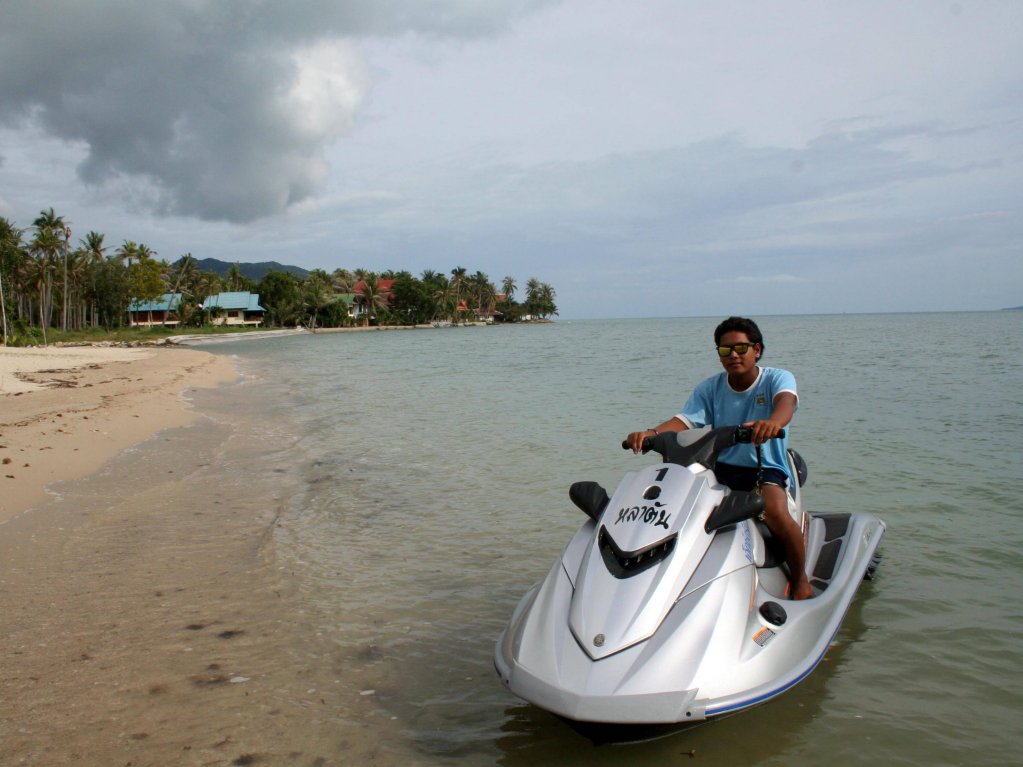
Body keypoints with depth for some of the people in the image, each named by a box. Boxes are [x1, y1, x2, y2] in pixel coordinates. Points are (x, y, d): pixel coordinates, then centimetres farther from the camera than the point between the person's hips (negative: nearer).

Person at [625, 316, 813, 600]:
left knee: (776, 512, -33)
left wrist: (773, 422, -52)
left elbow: (785, 401, -26)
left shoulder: (777, 379, -3)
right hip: (720, 467, 4)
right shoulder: (710, 388, 6)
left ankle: (800, 579, -5)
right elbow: (683, 420, -7)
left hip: (766, 468, -3)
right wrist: (650, 433, -29)